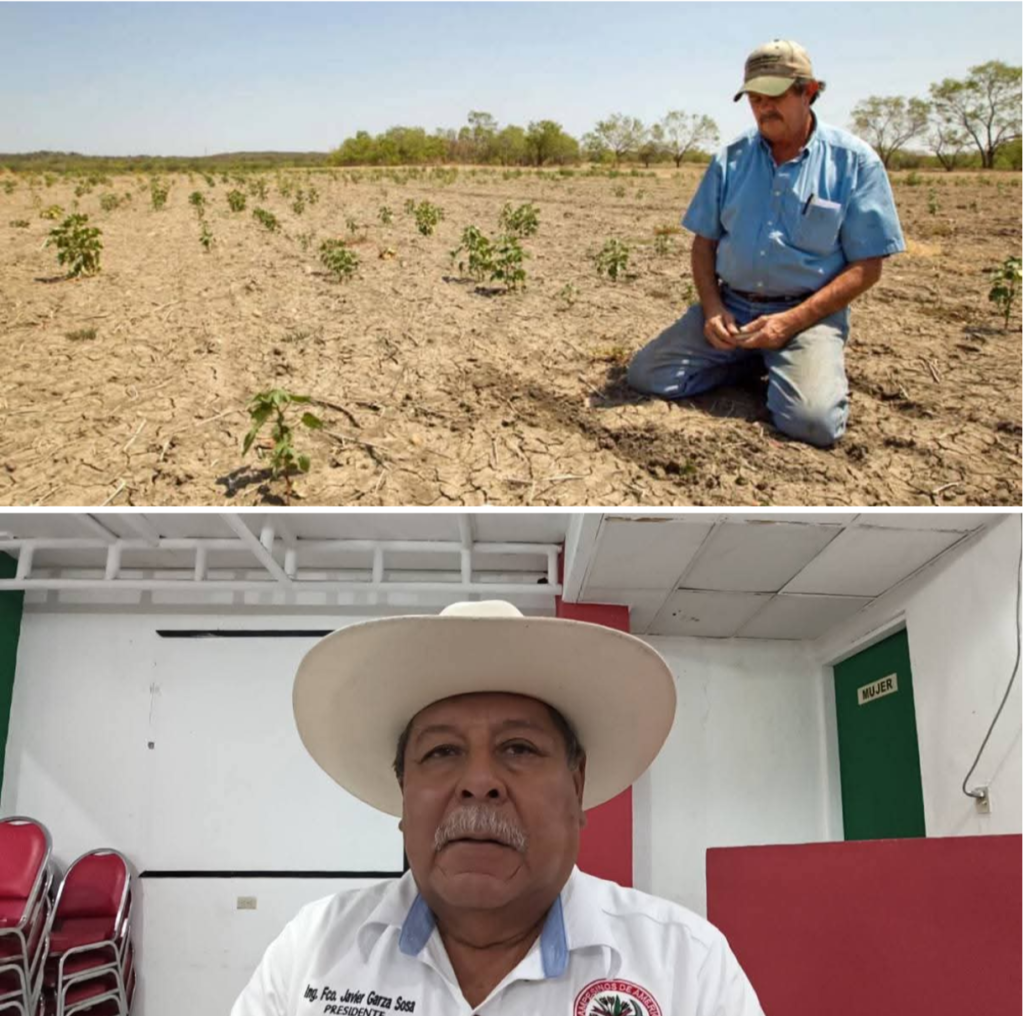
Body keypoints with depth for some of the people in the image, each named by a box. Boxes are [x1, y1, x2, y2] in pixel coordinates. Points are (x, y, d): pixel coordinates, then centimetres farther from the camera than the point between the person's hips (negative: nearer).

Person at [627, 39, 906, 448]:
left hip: (808, 313, -4)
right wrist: (712, 306, -7)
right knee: (645, 375, -12)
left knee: (812, 420, -29)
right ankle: (753, 360, 10)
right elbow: (704, 242, 13)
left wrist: (791, 321, -16)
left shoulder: (854, 162, -5)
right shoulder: (731, 159, 6)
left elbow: (866, 267, -6)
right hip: (730, 307, 4)